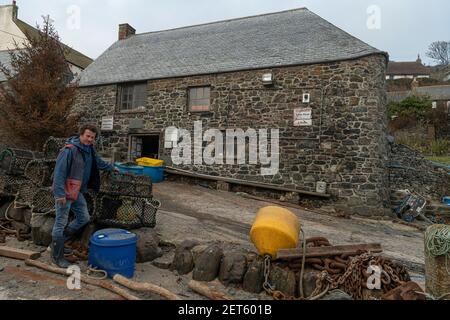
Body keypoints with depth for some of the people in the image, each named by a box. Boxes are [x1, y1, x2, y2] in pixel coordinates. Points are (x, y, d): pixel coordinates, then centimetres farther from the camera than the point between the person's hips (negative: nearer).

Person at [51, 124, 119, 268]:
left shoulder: (90, 149, 6)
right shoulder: (69, 150, -20)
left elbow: (99, 162, 26)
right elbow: (59, 172, -23)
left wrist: (112, 167, 36)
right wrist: (60, 194, -25)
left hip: (77, 192, 9)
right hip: (64, 192, -8)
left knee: (84, 218, 13)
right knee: (61, 223, 0)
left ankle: (58, 240, 28)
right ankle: (57, 257, 13)